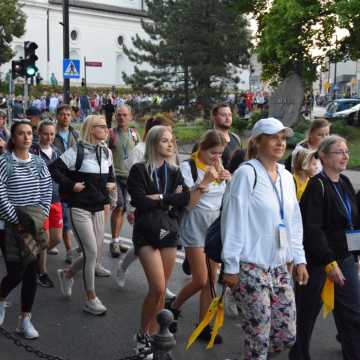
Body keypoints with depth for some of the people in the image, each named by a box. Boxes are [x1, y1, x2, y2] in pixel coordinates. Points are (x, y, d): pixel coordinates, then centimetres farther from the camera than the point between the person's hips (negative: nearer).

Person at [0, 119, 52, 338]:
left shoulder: (39, 163, 6)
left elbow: (47, 193, 7)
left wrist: (41, 218, -3)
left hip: (34, 225, 4)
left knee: (31, 273, 5)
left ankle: (25, 319, 17)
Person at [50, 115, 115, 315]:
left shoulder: (107, 152, 9)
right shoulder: (77, 151, -11)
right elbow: (54, 169, -12)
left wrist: (111, 184, 5)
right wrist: (71, 185, -15)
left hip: (98, 208, 7)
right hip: (80, 208, -7)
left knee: (96, 255, 10)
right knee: (91, 253, -8)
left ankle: (67, 274, 37)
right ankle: (91, 299, 6)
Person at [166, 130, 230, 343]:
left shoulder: (219, 168, 7)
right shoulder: (188, 167, -9)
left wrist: (228, 180, -7)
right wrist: (205, 181, -25)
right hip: (195, 227, -5)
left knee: (211, 281, 7)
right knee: (201, 281, -6)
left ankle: (203, 326, 18)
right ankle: (173, 307, 19)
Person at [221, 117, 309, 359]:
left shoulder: (286, 177, 11)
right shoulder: (246, 173, -11)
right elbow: (233, 222, -12)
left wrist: (299, 259, 13)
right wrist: (231, 267, -12)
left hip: (280, 268, 7)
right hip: (251, 268, -7)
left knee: (287, 335, 11)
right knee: (259, 338, 0)